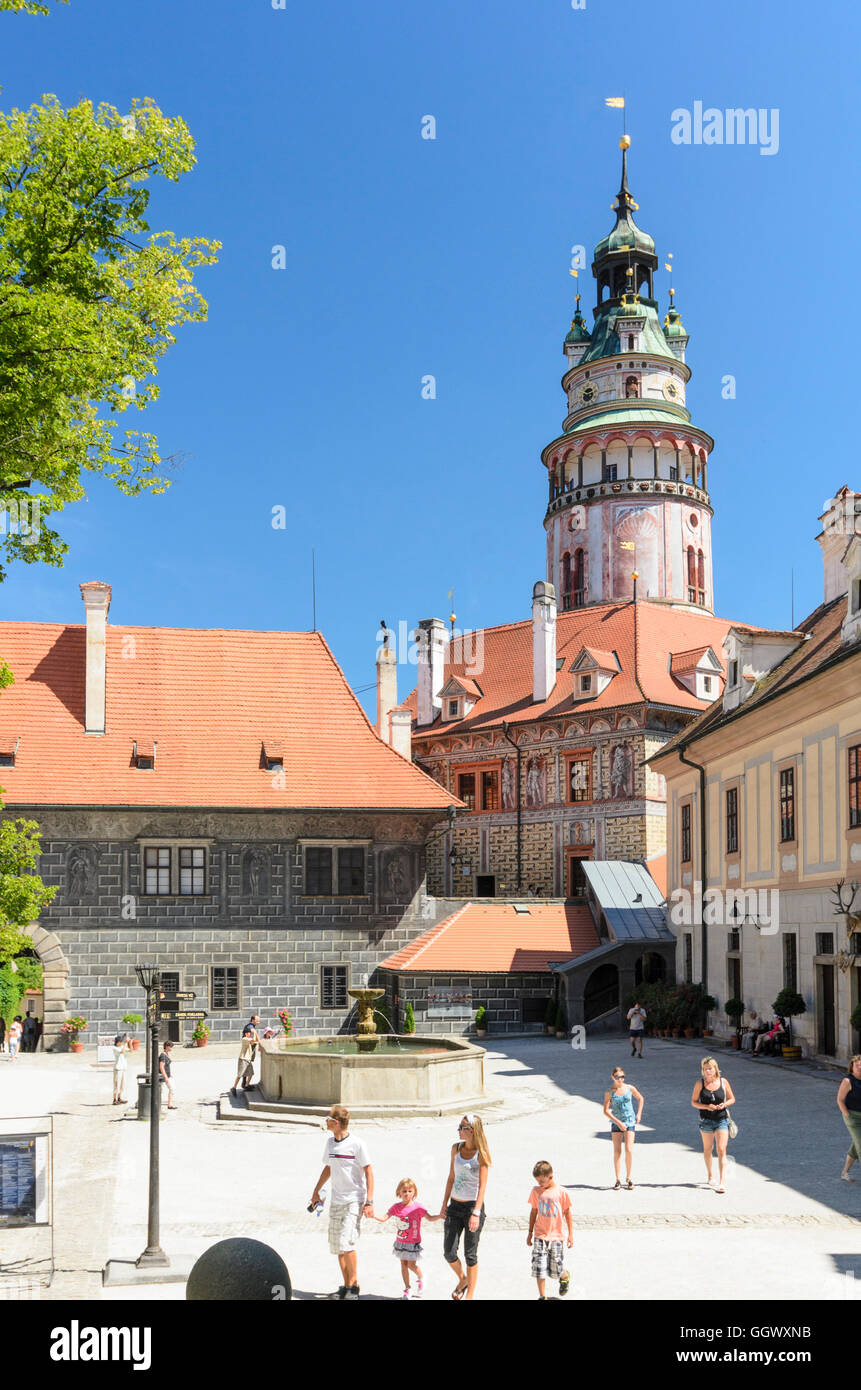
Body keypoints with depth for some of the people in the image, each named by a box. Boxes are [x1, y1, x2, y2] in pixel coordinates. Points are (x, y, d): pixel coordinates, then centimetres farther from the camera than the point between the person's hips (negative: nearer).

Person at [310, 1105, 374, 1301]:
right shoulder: (330, 1142, 8)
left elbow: (368, 1172, -9)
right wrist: (316, 1191, 24)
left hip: (354, 1200, -7)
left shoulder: (357, 1143, -11)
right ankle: (346, 1287, 17)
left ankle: (354, 1286, -3)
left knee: (346, 1242, -16)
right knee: (336, 1246, 7)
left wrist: (369, 1201, -13)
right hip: (336, 1201, 7)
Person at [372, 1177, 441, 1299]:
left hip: (413, 1243, -3)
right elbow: (384, 1218, -7)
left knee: (411, 1264, -3)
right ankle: (406, 1289, 21)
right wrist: (373, 1216, -23)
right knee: (403, 1264, 8)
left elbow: (430, 1218, -12)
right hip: (400, 1242, 3)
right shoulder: (396, 1207, -3)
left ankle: (420, 1279, 27)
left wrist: (440, 1216, -29)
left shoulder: (417, 1207, -12)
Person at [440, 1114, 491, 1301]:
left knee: (470, 1254, 2)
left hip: (473, 1206, -5)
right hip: (455, 1207, 5)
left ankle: (470, 1294, 18)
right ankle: (462, 1279, 30)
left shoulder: (481, 1154, -11)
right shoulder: (456, 1148, 6)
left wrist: (476, 1213, -22)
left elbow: (482, 1186, -15)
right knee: (449, 1253, 1)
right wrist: (444, 1204, 12)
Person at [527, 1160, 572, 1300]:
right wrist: (530, 1233, 15)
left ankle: (565, 1276, 37)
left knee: (556, 1270, 3)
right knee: (539, 1268, -5)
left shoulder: (561, 1192, -7)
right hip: (540, 1236, 2)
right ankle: (542, 1296, 8)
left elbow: (567, 1213, 2)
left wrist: (570, 1234, 4)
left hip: (556, 1236, -2)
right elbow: (534, 1212, 11)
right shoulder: (536, 1191, 1)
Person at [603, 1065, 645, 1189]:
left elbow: (640, 1099, 17)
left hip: (630, 1122, 0)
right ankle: (618, 1180, 7)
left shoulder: (630, 1088, 0)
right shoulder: (609, 1092, -4)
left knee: (629, 1150, -10)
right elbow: (606, 1111, -7)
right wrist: (618, 1122, -14)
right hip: (616, 1123, 0)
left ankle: (628, 1178, 5)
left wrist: (639, 1114, 8)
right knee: (617, 1151, -1)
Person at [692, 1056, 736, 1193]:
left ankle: (722, 1182, -12)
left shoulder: (723, 1082, -3)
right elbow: (694, 1102, -2)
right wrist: (707, 1107, -18)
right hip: (706, 1120, 1)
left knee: (722, 1150, -10)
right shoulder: (699, 1084, -6)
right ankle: (710, 1175, 37)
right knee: (708, 1149, 15)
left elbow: (732, 1099, 7)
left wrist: (725, 1104, -15)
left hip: (722, 1120, -1)